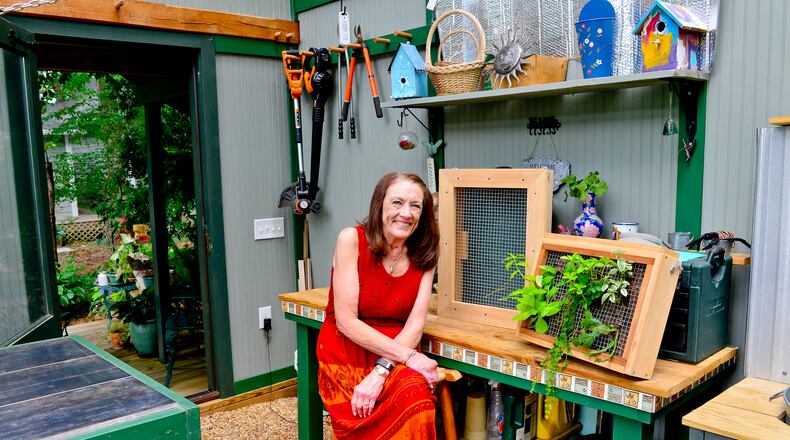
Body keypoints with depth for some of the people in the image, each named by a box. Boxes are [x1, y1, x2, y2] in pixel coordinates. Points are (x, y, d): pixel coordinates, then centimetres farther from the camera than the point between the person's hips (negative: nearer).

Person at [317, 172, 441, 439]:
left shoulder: (424, 255, 0)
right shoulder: (352, 239, -11)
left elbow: (415, 324, -6)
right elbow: (346, 321, -14)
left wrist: (381, 371, -21)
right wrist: (408, 355, -19)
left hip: (397, 354, 3)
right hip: (347, 355, -3)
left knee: (417, 393, -29)